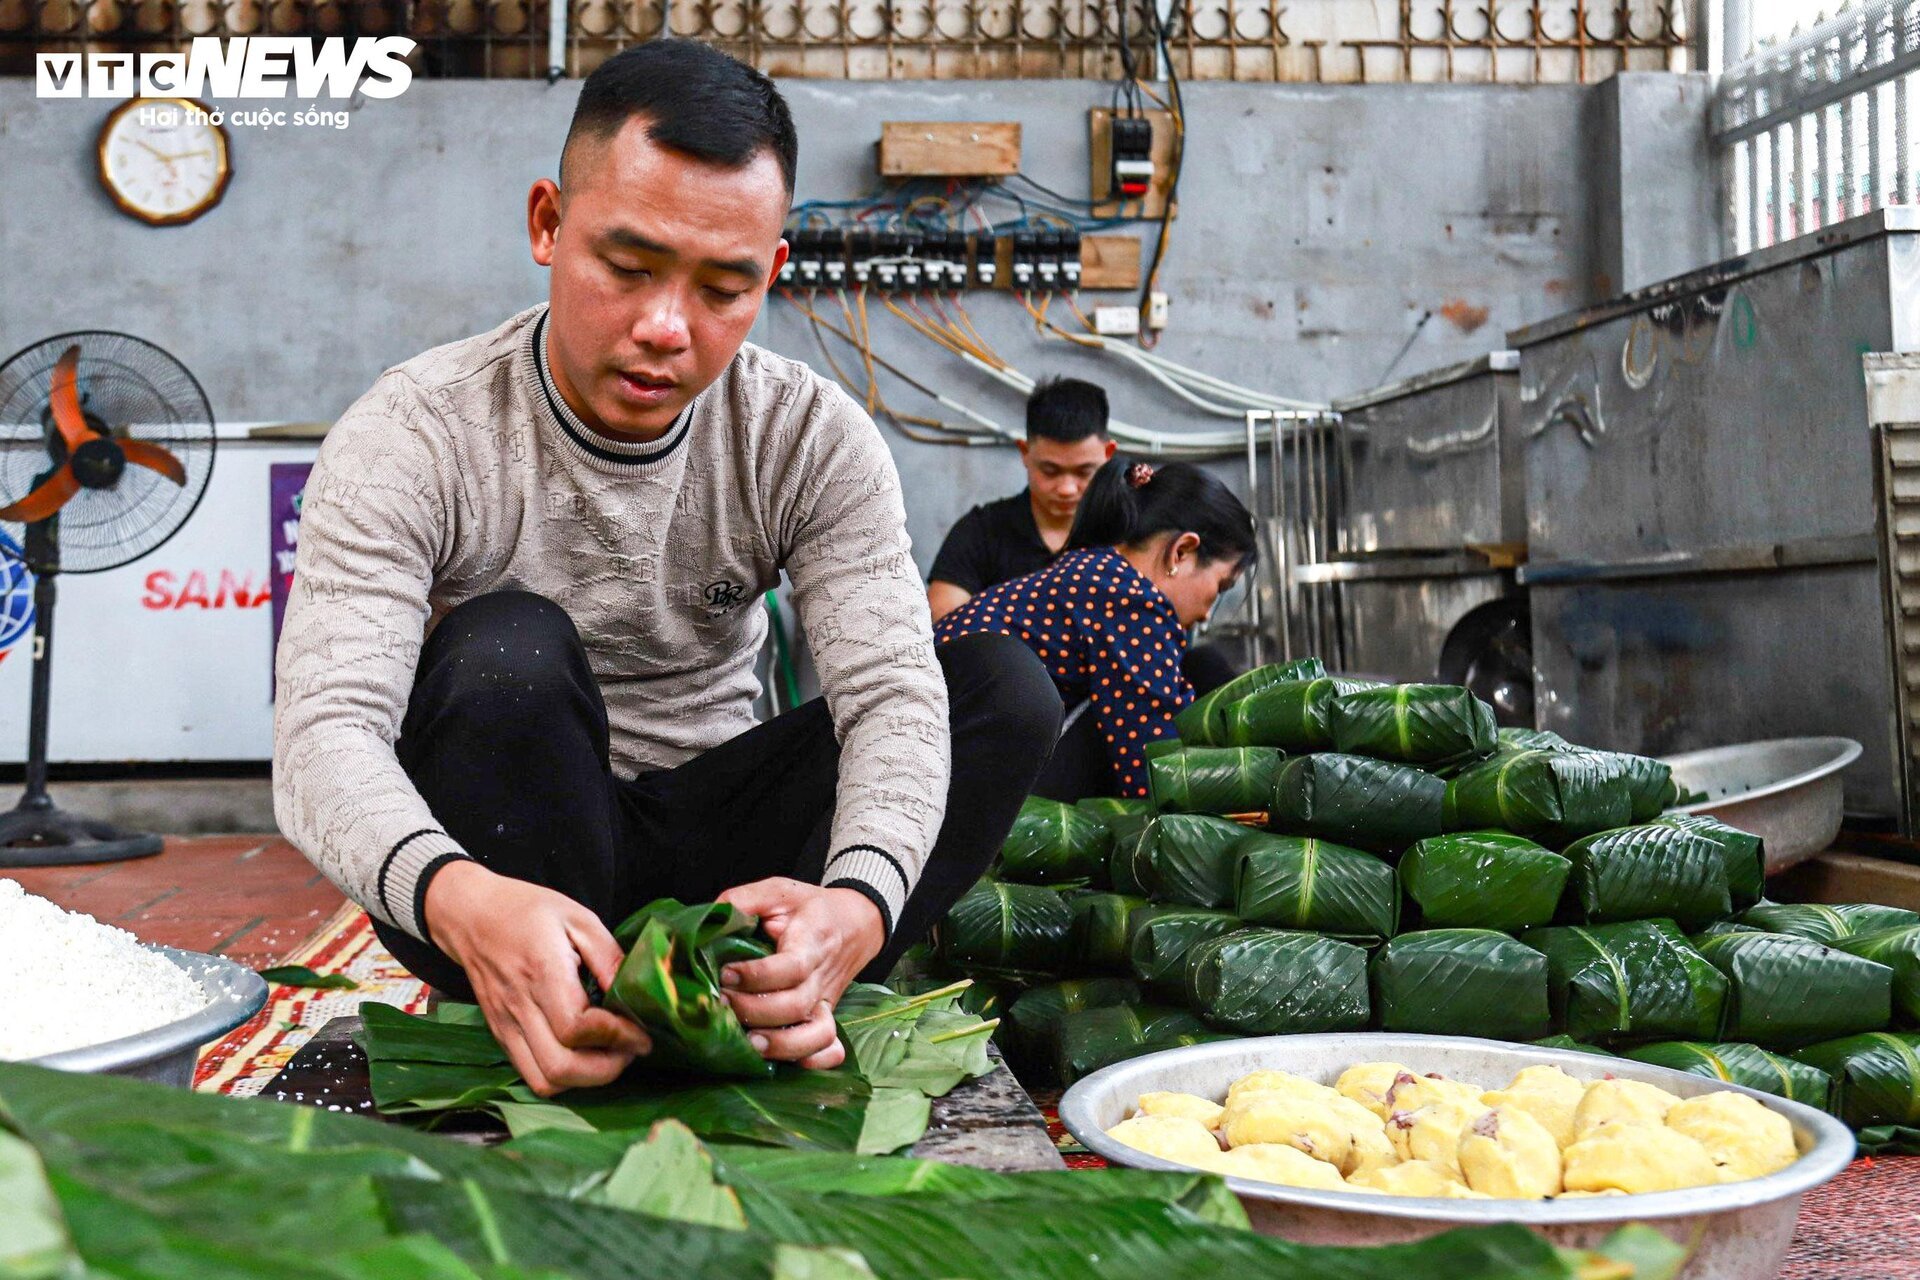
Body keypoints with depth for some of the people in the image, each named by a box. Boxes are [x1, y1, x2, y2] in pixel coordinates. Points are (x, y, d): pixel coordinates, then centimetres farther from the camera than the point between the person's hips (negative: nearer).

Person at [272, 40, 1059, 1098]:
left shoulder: (812, 439, -9)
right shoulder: (412, 438, -16)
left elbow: (891, 695, -19)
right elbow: (323, 732, -28)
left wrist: (857, 903, -42)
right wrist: (456, 896, -52)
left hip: (708, 843, 3)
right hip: (501, 856, -2)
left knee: (1004, 689, -14)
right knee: (506, 650, -32)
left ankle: (753, 1007, -21)